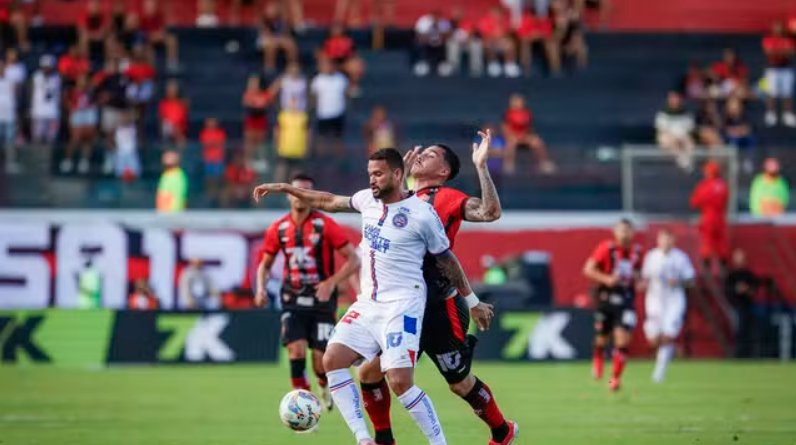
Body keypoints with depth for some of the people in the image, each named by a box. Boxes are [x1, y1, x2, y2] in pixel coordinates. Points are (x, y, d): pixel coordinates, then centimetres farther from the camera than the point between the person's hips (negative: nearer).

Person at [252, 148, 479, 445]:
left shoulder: (422, 214, -11)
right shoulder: (367, 200, 7)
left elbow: (447, 260, -1)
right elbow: (330, 202, 24)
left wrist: (472, 302, 7)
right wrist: (284, 188, 24)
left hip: (402, 306, -7)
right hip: (368, 303, 7)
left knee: (400, 382, -18)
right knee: (332, 360, -5)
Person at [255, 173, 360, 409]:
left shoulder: (325, 225, -8)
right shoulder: (278, 229, 2)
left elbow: (353, 260, -8)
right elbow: (265, 265, 14)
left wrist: (332, 282, -21)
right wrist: (261, 288, -5)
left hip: (321, 301, -2)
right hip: (293, 301, 2)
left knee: (321, 364, -4)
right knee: (296, 349, -18)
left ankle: (326, 386, 31)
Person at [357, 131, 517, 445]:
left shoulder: (448, 197, -6)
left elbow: (490, 212, -19)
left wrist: (481, 166, -24)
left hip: (438, 309, -6)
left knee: (461, 383, 5)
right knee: (369, 370, -2)